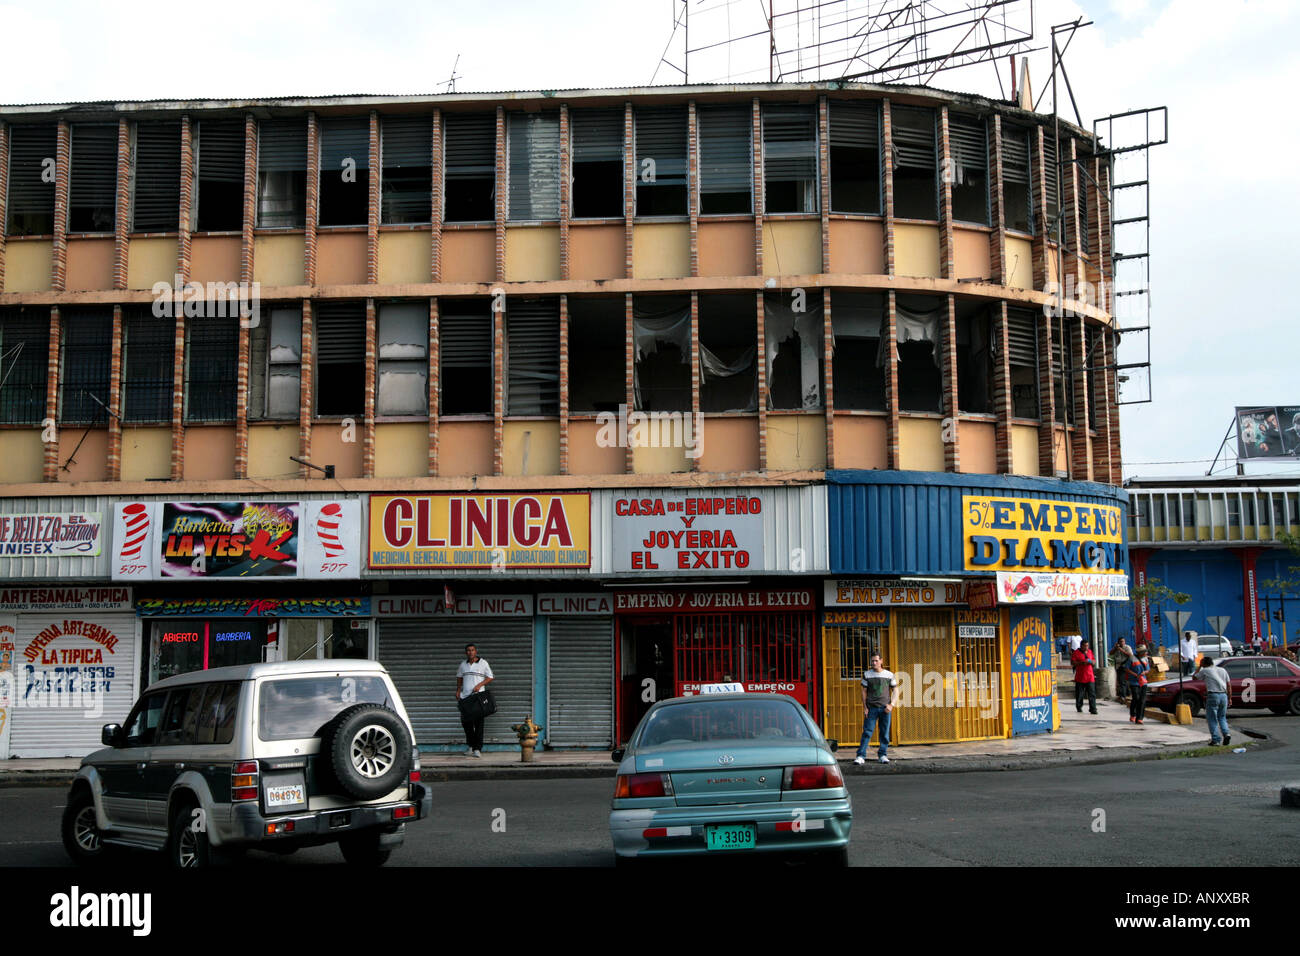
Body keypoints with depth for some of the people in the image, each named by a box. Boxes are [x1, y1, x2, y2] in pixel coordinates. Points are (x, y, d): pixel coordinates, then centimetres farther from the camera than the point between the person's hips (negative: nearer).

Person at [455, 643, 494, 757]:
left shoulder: (483, 663, 3)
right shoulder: (463, 664, 13)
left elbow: (490, 678, 4)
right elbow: (459, 678, 23)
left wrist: (479, 685, -11)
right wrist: (458, 691, 10)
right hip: (465, 697, 4)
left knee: (478, 723, -6)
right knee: (465, 722, 5)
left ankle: (477, 749, -5)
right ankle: (470, 745, 21)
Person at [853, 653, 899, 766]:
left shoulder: (889, 675, 5)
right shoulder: (867, 674, 6)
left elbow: (896, 690, 9)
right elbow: (864, 691, 9)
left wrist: (891, 705, -4)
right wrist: (864, 707, 1)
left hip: (885, 708, 1)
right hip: (871, 708, 0)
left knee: (885, 733, 3)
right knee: (867, 732, -6)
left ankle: (883, 755, 14)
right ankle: (861, 756, -7)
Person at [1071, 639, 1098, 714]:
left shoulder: (1090, 651, 13)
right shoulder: (1076, 653, -1)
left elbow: (1094, 661, 20)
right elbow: (1072, 662, -8)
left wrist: (1091, 662, -4)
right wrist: (1081, 662, -20)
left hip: (1090, 677, 3)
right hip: (1080, 677, -2)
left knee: (1092, 693, -7)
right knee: (1079, 694, 6)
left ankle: (1093, 709, -7)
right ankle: (1079, 707, 24)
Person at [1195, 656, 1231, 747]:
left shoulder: (1205, 671, 3)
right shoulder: (1222, 670, 15)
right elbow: (1229, 685, 15)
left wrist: (1200, 666, 22)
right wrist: (1229, 698, 19)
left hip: (1213, 695, -5)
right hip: (1224, 695, 5)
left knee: (1212, 719, 3)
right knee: (1222, 717, 19)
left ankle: (1215, 740, -1)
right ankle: (1226, 733, -2)